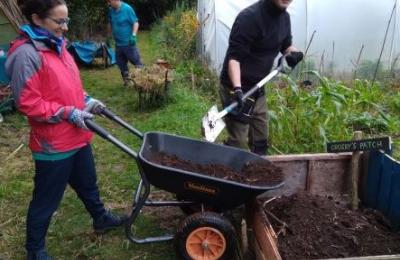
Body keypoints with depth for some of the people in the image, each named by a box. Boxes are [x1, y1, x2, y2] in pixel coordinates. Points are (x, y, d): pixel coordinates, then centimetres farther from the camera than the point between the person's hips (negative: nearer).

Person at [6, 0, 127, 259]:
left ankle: (101, 218, 50)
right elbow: (28, 103, -22)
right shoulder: (26, 54, -21)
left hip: (77, 136, 8)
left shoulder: (56, 46, 7)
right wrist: (69, 113, -22)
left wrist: (85, 100, 1)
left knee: (88, 183, 27)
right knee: (47, 199, 10)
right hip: (53, 143, -8)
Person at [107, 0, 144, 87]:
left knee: (136, 62, 0)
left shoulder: (127, 9, -14)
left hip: (128, 43, -6)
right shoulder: (111, 10, 3)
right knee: (121, 63, 14)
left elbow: (135, 22, -12)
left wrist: (133, 35, -24)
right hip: (118, 43, 6)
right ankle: (126, 80, 30)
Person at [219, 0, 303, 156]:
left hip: (257, 88, 8)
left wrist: (293, 53, -4)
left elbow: (286, 45, 20)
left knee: (260, 141, 15)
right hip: (237, 88, -8)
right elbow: (234, 56, -25)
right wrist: (237, 88, -38)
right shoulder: (249, 17, -20)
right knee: (238, 142, -6)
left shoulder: (284, 17, 5)